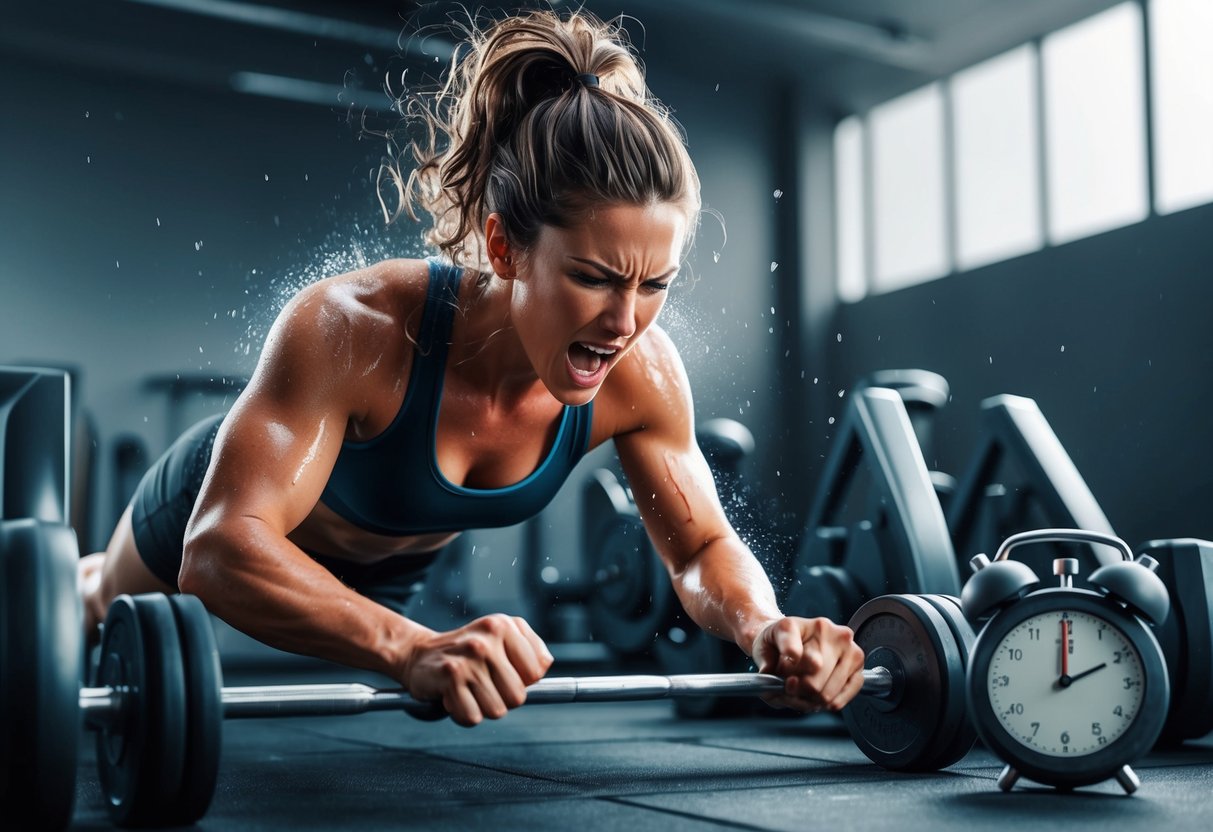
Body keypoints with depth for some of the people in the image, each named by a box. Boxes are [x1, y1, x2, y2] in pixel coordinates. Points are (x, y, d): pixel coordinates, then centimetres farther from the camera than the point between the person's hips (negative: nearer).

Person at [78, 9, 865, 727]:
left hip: (380, 574, 5)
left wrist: (763, 627, -41)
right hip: (206, 530, -5)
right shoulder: (357, 327, -46)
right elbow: (220, 548, -51)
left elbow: (703, 547, -18)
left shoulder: (644, 373, -32)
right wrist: (412, 648, -68)